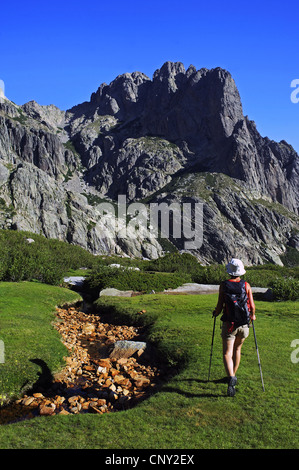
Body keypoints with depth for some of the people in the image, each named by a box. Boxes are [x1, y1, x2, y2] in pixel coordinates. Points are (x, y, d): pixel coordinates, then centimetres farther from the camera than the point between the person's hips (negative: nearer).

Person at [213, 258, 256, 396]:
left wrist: (215, 313, 15)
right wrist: (253, 315, 17)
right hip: (244, 325, 3)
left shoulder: (223, 286, -7)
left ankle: (231, 378, -24)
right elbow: (252, 306, -5)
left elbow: (220, 307, -8)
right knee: (237, 349, 23)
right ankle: (233, 375, 35)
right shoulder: (246, 285, -4)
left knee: (227, 354, -2)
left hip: (229, 324, -3)